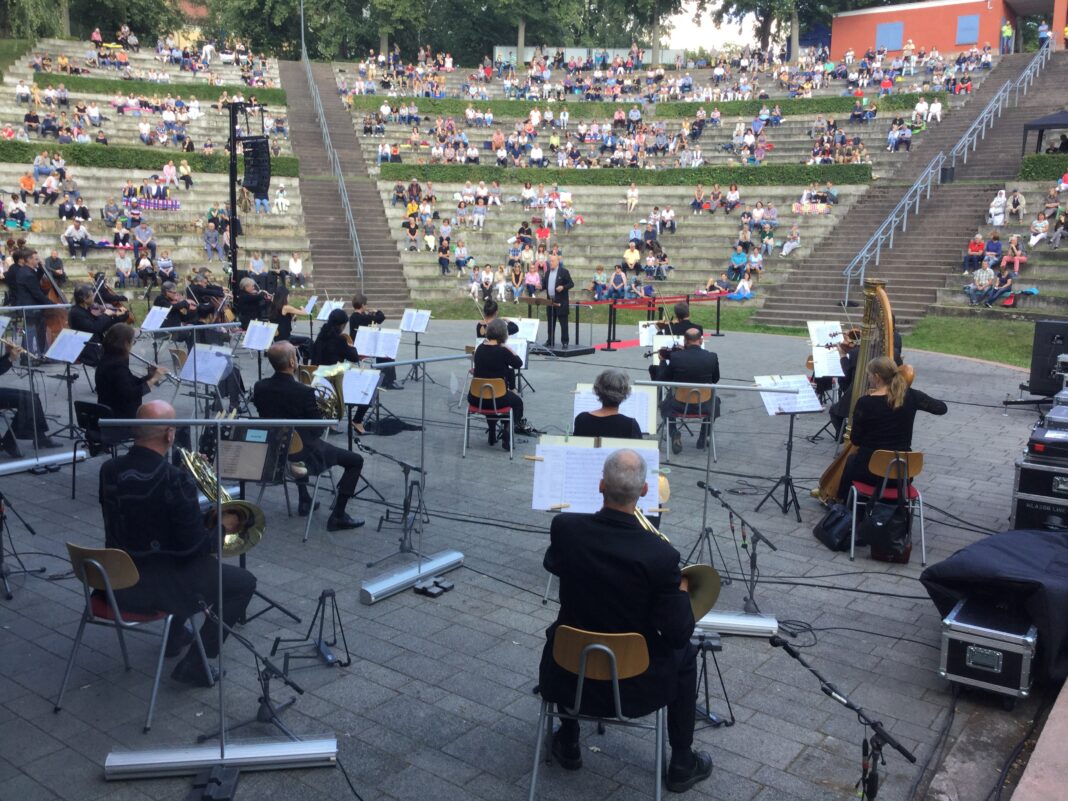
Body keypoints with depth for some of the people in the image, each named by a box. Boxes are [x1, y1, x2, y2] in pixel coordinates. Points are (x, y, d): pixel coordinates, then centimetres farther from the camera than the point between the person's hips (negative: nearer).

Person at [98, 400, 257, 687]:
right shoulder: (176, 480, -26)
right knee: (244, 582, 9)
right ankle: (194, 665, 7)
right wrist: (223, 527, -1)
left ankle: (176, 636, 44)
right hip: (158, 585, -8)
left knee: (195, 562, 34)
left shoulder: (109, 469, -4)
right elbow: (195, 546, -22)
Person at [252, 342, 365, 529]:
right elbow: (318, 430, -14)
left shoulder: (259, 387, -8)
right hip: (304, 454, -7)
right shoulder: (304, 392, -25)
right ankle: (337, 517, 4)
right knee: (356, 460, 6)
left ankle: (304, 500, 41)